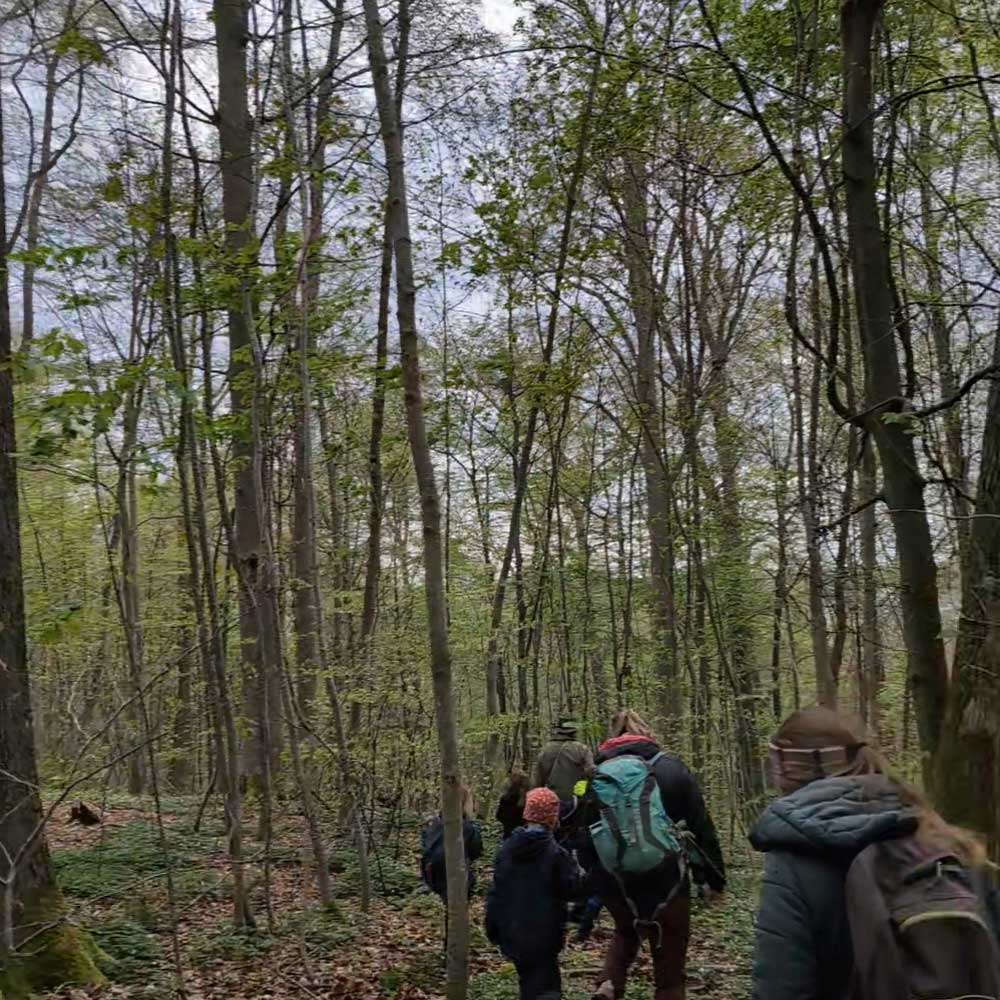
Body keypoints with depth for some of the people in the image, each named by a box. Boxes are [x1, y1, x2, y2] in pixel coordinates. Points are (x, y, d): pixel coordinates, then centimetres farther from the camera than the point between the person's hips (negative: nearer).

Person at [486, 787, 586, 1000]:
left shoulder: (507, 847, 1)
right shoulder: (556, 853, -16)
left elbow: (496, 891, 5)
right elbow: (572, 890, -11)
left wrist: (493, 927, 13)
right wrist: (579, 874, 8)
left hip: (512, 934, 6)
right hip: (543, 936, -6)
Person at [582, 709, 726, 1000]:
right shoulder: (671, 768, -5)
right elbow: (701, 826, -3)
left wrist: (595, 885, 13)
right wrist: (715, 875, 7)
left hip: (617, 887, 3)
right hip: (667, 885, -2)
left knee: (626, 933, 33)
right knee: (669, 976, 13)